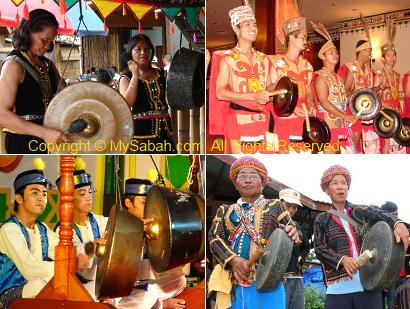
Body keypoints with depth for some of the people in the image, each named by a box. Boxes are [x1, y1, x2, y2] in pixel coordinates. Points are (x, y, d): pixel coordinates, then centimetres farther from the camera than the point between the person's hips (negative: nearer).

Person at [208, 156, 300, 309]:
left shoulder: (274, 206, 13)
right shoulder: (225, 210, 16)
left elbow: (287, 231, 6)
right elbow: (213, 237, 5)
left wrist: (293, 233, -19)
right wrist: (233, 259, -12)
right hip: (233, 282, 2)